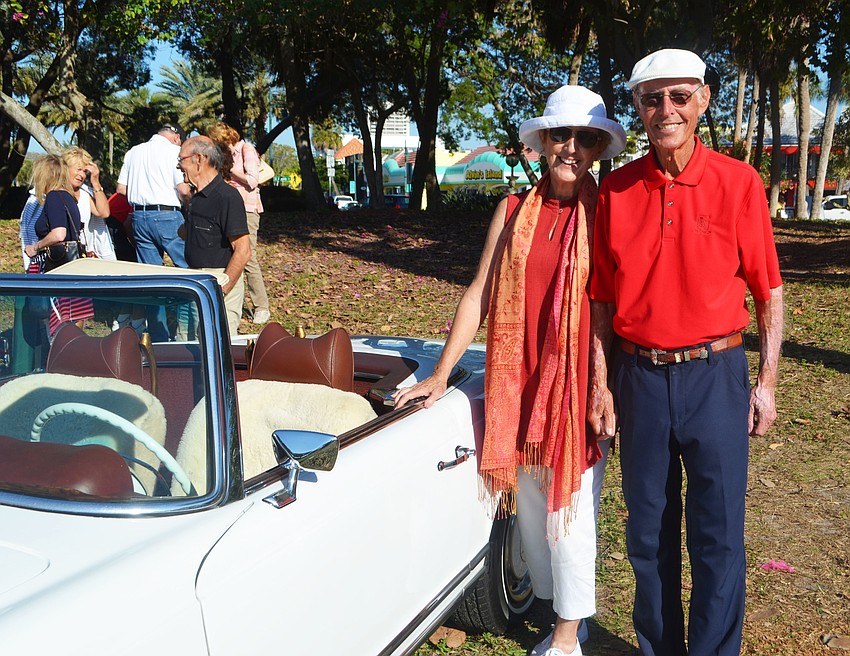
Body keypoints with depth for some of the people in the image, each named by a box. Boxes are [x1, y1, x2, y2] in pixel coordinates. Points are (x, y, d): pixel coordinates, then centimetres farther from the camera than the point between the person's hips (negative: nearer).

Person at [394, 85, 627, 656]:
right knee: (529, 506, 12)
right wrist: (440, 375, 4)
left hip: (578, 384, -3)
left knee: (570, 508, 4)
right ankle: (562, 608, 32)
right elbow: (479, 295, 5)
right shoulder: (514, 211, 5)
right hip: (519, 382, 3)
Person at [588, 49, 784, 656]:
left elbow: (768, 289, 1)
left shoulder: (738, 181, -4)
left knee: (718, 536, 6)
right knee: (648, 531, 14)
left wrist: (767, 383, -2)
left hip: (714, 376, -2)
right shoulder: (617, 189, 2)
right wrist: (601, 383, 2)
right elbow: (603, 298, 6)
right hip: (639, 377, 2)